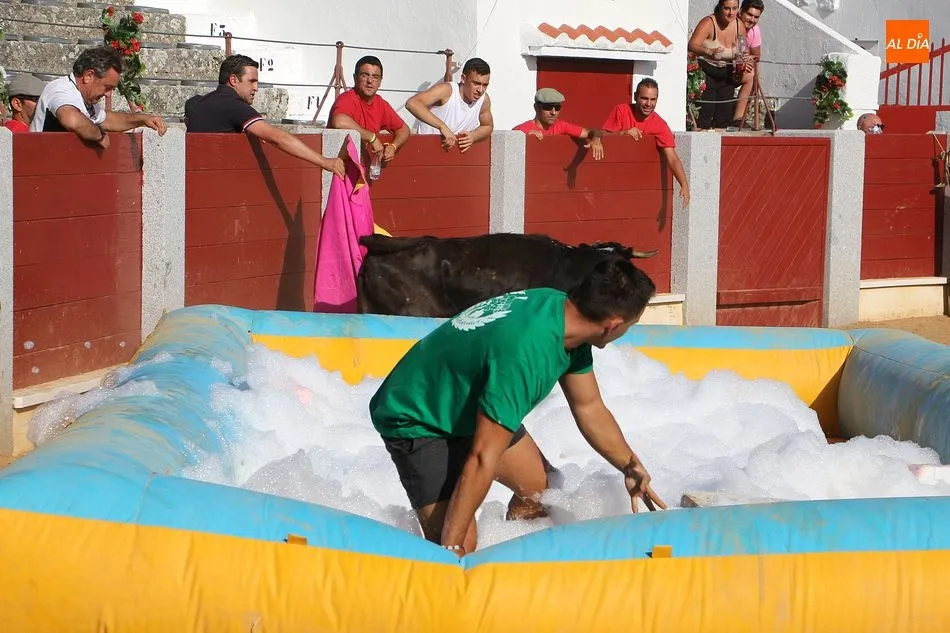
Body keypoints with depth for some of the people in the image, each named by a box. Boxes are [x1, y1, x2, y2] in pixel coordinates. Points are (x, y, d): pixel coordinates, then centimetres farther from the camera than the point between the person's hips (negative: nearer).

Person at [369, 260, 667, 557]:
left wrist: (630, 465, 1)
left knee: (542, 489, 13)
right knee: (461, 546, -22)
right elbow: (482, 459, -36)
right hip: (417, 421, -9)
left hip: (468, 405, 9)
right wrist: (451, 547, -32)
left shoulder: (560, 307, -11)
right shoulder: (525, 354, -39)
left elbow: (590, 408, 6)